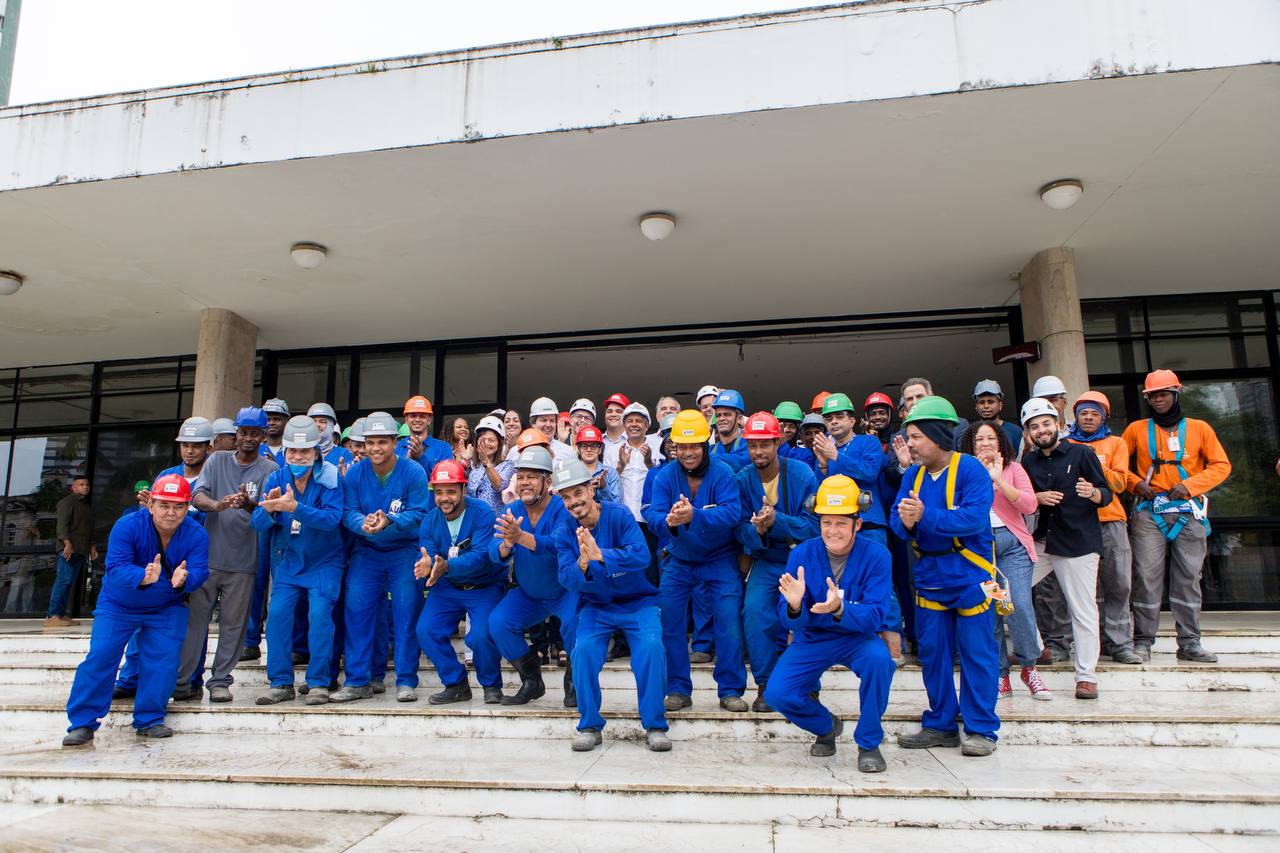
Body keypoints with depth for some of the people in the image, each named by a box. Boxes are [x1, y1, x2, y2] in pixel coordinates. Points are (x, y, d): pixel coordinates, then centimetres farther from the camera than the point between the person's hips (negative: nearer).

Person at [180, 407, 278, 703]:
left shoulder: (269, 469, 2)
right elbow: (197, 496, -5)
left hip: (243, 561, -1)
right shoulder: (218, 461, 7)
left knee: (233, 623, 5)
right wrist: (217, 505, -27)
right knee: (195, 619, 5)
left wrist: (248, 504, -31)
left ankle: (220, 681, 16)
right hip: (209, 555, 1)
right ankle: (183, 682, 15)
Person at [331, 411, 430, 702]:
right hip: (366, 550, 3)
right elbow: (348, 512, -8)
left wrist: (388, 521, -34)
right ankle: (357, 681, 10)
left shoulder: (413, 472, -13)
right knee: (355, 610, -1)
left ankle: (406, 680, 6)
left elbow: (419, 514, -17)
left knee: (407, 611, -6)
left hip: (405, 550, -3)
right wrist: (363, 523, -31)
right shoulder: (354, 473, -3)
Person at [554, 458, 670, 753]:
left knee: (651, 646, -27)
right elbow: (567, 580, -12)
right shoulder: (565, 530, -5)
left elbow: (641, 555, -28)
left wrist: (600, 555, -42)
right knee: (583, 650, -24)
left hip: (637, 601, -2)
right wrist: (582, 564, -35)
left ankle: (655, 725, -9)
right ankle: (589, 726, -5)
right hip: (596, 605, 2)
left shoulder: (619, 515, -15)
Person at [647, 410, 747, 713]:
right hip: (679, 560, 3)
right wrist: (668, 521, -44)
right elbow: (653, 515, -19)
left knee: (729, 620, -7)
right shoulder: (664, 477, -8)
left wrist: (694, 515, -47)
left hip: (720, 559, -2)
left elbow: (731, 514, -30)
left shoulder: (722, 473, -16)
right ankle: (678, 690, 13)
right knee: (669, 620, -2)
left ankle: (730, 690, 10)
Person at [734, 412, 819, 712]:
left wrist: (776, 521, -32)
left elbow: (814, 526, -17)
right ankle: (765, 686, 1)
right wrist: (757, 530, -29)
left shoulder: (801, 474, -14)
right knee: (754, 611, -17)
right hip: (766, 562, 2)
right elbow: (740, 529, -6)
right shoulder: (743, 480, -6)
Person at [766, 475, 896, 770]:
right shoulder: (801, 554, -12)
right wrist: (794, 606, -38)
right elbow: (791, 621, -13)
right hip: (812, 639, 2)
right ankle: (826, 727, 17)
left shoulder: (876, 555, -16)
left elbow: (874, 616, -22)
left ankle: (868, 743, -8)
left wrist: (839, 609, -42)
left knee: (879, 658, -34)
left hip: (857, 637, -1)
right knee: (777, 693, -18)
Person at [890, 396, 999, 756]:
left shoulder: (970, 469, -12)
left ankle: (981, 729, 16)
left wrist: (925, 517, -32)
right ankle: (940, 725, 24)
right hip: (929, 575, 6)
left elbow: (975, 518, -25)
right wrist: (905, 522, -24)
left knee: (976, 653, 2)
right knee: (932, 652, 11)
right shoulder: (913, 474, 7)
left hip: (969, 576, -6)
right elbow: (896, 518, -1)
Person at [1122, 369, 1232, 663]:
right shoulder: (1137, 429, 9)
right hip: (1149, 512, -1)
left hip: (1189, 512, 1)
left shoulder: (1199, 429, 9)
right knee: (1146, 576, -5)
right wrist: (1135, 483, -6)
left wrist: (1191, 485, -8)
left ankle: (1189, 643, 12)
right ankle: (1142, 641, 0)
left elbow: (1222, 465, 5)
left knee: (1188, 578, 4)